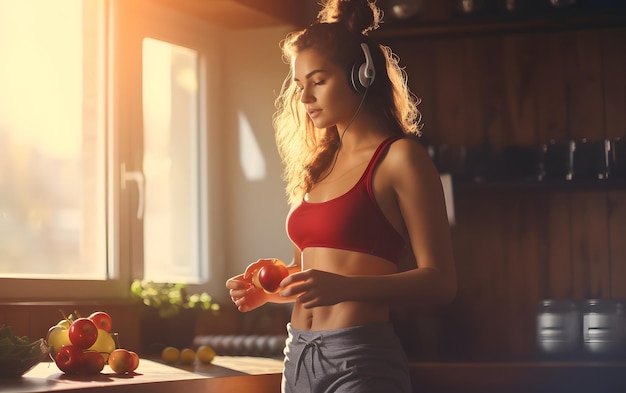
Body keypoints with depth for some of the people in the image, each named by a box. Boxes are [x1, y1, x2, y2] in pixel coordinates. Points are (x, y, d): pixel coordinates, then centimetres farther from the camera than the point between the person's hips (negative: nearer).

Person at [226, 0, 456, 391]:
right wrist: (267, 290, 3)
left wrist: (345, 286, -25)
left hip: (360, 359, -7)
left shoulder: (400, 157, -5)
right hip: (299, 356, 7)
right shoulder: (321, 164, 16)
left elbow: (440, 282, -12)